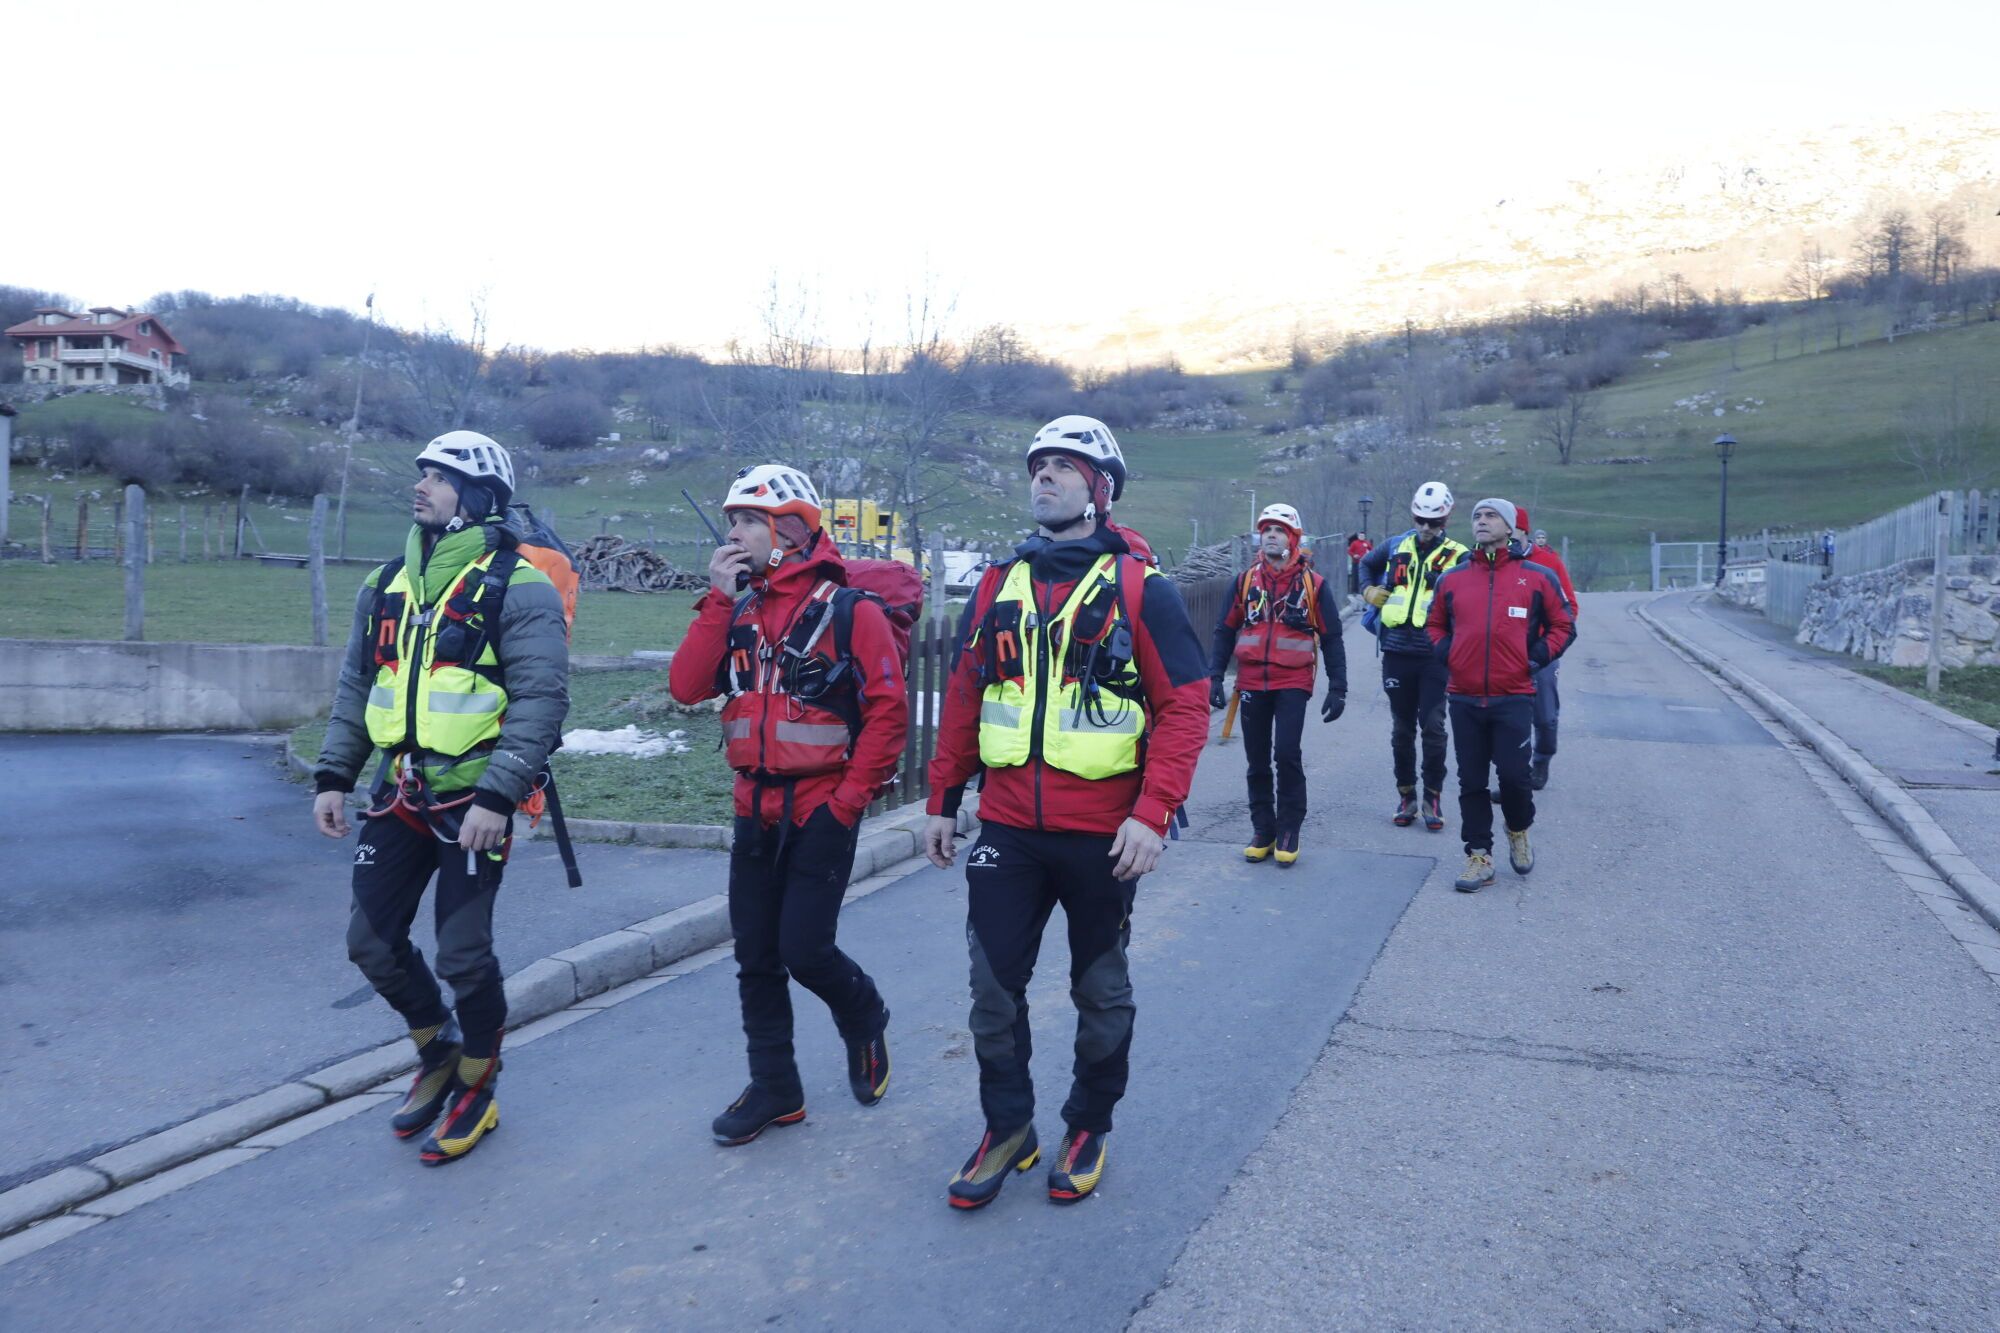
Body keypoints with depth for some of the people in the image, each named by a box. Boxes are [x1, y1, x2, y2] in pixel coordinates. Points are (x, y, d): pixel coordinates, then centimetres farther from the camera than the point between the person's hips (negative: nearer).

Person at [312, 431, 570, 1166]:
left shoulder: (518, 588, -11)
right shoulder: (389, 582, 11)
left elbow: (540, 700, -17)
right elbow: (356, 686, 17)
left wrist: (497, 796, -23)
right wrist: (333, 776, 10)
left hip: (472, 799, -7)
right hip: (399, 794, 7)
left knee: (462, 952, -1)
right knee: (371, 941, 11)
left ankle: (477, 1090, 22)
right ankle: (438, 1046, 37)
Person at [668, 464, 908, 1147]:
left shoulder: (849, 611, -9)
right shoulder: (739, 610, 9)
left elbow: (889, 711, -11)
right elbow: (687, 687, -4)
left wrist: (850, 798, -13)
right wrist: (719, 600, -9)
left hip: (821, 813, -6)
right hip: (755, 811, 6)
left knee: (804, 950, -6)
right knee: (756, 957, 10)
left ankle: (864, 1020, 26)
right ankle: (774, 1089, 25)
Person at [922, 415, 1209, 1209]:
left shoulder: (1138, 589, -5)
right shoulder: (999, 586, 8)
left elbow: (1186, 704, -10)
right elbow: (963, 696, 13)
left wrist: (1153, 813, -19)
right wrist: (943, 801, 11)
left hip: (1102, 836, -3)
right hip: (1006, 829, 3)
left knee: (1101, 991, 13)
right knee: (993, 986, 6)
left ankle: (1089, 1129, 32)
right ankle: (1007, 1129, 25)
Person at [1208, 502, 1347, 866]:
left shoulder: (1313, 585, 1)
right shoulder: (1246, 581, 7)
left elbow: (1332, 640, 4)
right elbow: (1225, 632, 9)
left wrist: (1337, 689, 1)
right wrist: (1215, 677, 0)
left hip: (1293, 684, -3)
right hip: (1252, 683, 3)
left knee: (1287, 755, -13)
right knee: (1257, 762, 8)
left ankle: (1289, 831, 2)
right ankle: (1262, 830, 19)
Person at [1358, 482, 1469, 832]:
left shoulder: (1457, 556, -1)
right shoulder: (1396, 546, 9)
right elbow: (1367, 563, 28)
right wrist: (1369, 591, 14)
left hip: (1434, 656, -3)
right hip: (1397, 653, 3)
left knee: (1433, 727, -2)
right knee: (1402, 728, 10)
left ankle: (1433, 797, 10)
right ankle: (1406, 796, 20)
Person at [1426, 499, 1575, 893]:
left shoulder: (1536, 577, 2)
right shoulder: (1452, 578, 8)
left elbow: (1563, 625, 10)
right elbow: (1435, 623, 22)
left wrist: (1539, 655, -3)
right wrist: (1444, 651, 4)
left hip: (1514, 698, -2)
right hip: (1464, 698, 2)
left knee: (1513, 775, -4)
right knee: (1471, 781, 6)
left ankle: (1518, 832, 28)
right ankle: (1479, 856, 17)